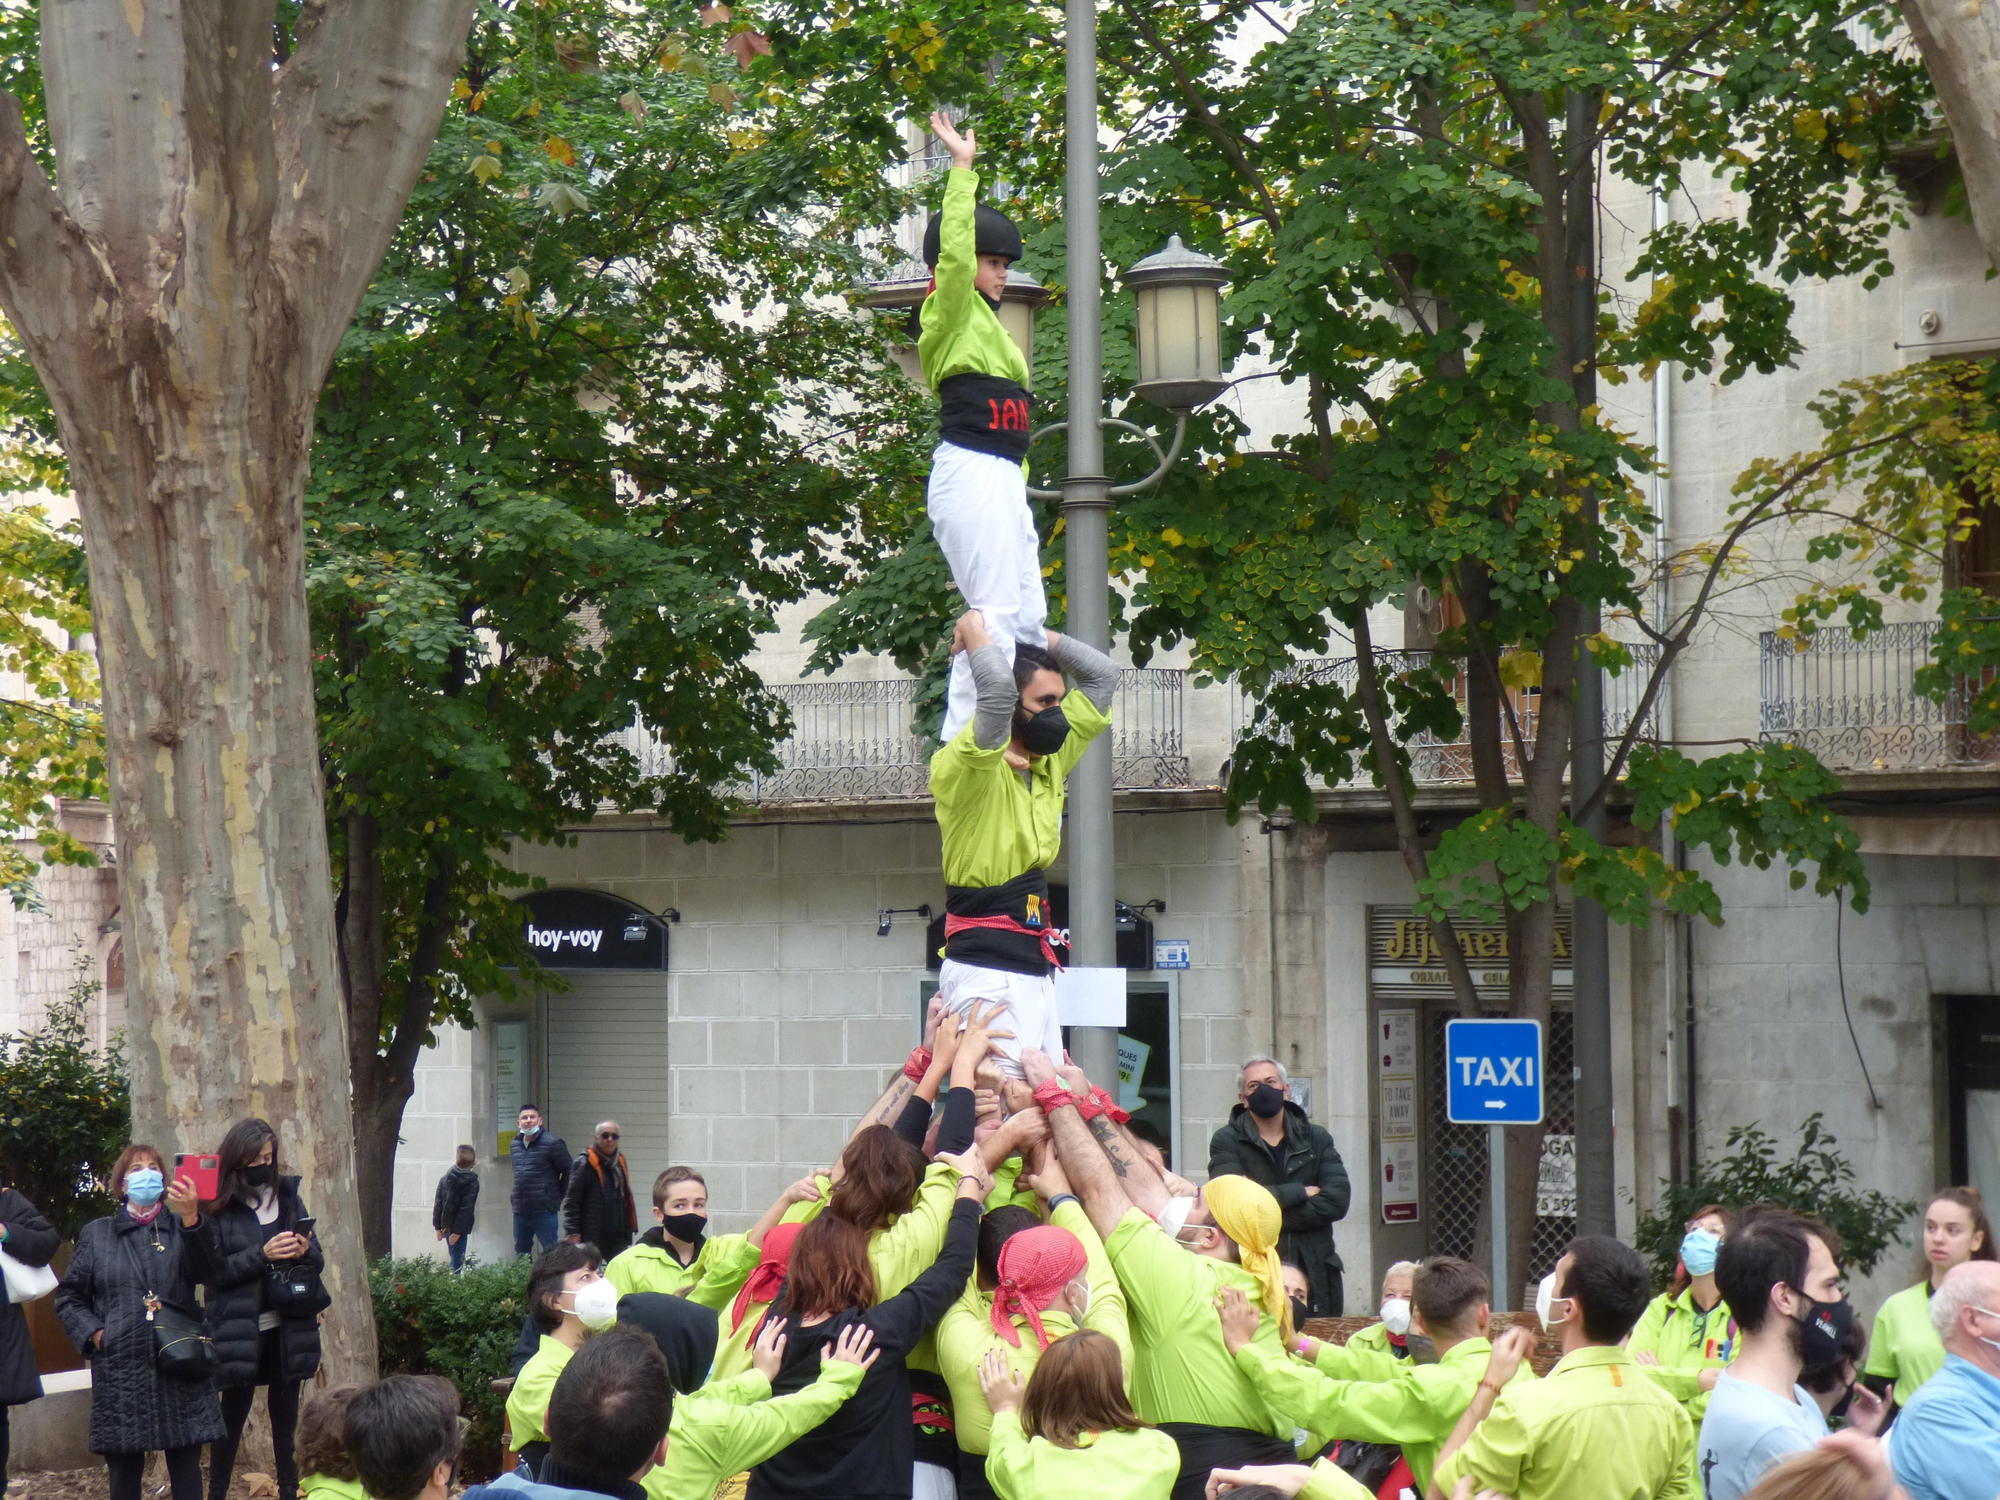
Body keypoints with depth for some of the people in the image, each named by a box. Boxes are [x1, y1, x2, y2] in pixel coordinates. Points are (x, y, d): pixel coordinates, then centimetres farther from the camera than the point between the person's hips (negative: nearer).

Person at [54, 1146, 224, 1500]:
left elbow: (205, 1272, -9)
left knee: (186, 1469, 0)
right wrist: (94, 1333, -5)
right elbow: (69, 1297, 13)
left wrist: (191, 1218, -24)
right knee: (125, 1471, 2)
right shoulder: (96, 1234, 11)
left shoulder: (180, 1228, 10)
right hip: (120, 1371, 0)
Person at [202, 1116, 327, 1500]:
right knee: (233, 1414, 3)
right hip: (240, 1332, -4)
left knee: (285, 1412, 11)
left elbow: (317, 1259, 11)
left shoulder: (288, 1195, 7)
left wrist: (305, 1250, -12)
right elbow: (214, 1270, -11)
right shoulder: (219, 1207, -5)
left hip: (287, 1329, 4)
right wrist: (262, 1255, -21)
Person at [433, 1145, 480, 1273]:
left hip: (446, 1225, 5)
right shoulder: (472, 1183, -11)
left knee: (454, 1256, 17)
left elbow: (437, 1204, 3)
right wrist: (458, 1231, -17)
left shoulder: (444, 1179, 2)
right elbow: (466, 1209, -17)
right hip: (458, 1227, -5)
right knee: (457, 1259, -1)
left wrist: (438, 1227, 6)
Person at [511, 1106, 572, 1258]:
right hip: (520, 1210, 7)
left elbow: (568, 1171, -6)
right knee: (521, 1252, 13)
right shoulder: (514, 1145, 12)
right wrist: (514, 1194, 16)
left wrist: (557, 1196, -2)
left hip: (544, 1211, -7)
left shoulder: (552, 1143, -9)